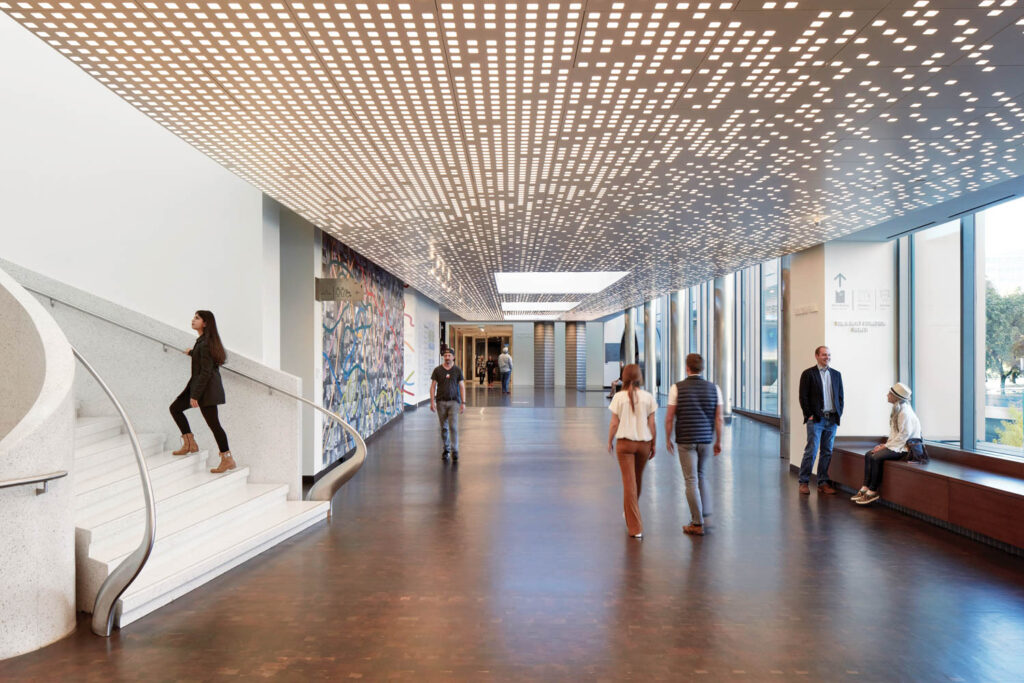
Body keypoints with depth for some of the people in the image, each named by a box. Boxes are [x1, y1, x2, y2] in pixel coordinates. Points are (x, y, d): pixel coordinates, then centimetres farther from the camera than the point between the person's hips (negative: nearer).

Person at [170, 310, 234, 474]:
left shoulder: (205, 343, -19)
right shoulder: (202, 340, 10)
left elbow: (206, 371, -22)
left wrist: (195, 395, -22)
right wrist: (191, 353, 47)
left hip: (206, 387, -10)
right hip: (198, 384, 10)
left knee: (212, 422, -7)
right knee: (175, 408, 17)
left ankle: (228, 459, -2)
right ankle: (189, 443, 21)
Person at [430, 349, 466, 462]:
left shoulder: (457, 370, 3)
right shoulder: (437, 370, 3)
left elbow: (462, 387, 4)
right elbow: (433, 386, 4)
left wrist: (463, 403, -2)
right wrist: (432, 402, -4)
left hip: (454, 402, -1)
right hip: (441, 402, 1)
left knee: (453, 426, -11)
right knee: (444, 427, 8)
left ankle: (455, 451, -6)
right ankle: (446, 449, 22)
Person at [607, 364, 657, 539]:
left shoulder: (619, 397, -8)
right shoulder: (648, 397, -4)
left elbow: (614, 423, -5)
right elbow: (652, 424, -2)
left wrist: (610, 441, 9)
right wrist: (653, 445, 9)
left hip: (624, 442, -2)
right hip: (644, 442, 2)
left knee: (629, 483, 2)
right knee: (638, 480, 22)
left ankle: (635, 527, 1)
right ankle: (631, 513, 44)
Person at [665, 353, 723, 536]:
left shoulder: (677, 388, -8)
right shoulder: (714, 388, 0)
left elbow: (669, 418, -6)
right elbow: (719, 419, 1)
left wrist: (668, 439, 6)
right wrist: (718, 441, 11)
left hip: (686, 440, -3)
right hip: (706, 439, 3)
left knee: (691, 480, 2)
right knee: (702, 476, 22)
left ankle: (697, 523, 5)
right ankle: (705, 511, 24)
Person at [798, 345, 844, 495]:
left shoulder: (836, 374, 13)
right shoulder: (808, 374, -1)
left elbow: (840, 396, 16)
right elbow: (803, 397, -4)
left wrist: (839, 414, 6)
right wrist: (809, 415, -9)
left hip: (832, 419, 5)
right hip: (816, 419, -5)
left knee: (827, 452, 7)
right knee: (811, 451, -7)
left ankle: (823, 483, 14)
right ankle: (804, 482, 1)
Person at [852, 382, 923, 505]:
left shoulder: (904, 411, -18)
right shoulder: (897, 409, 13)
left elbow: (904, 434, -20)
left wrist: (887, 446, -17)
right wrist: (886, 444, 5)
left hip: (904, 447, -10)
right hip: (896, 444, 10)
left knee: (876, 457, -23)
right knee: (868, 455, -2)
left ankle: (873, 492, -13)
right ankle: (865, 488, -4)